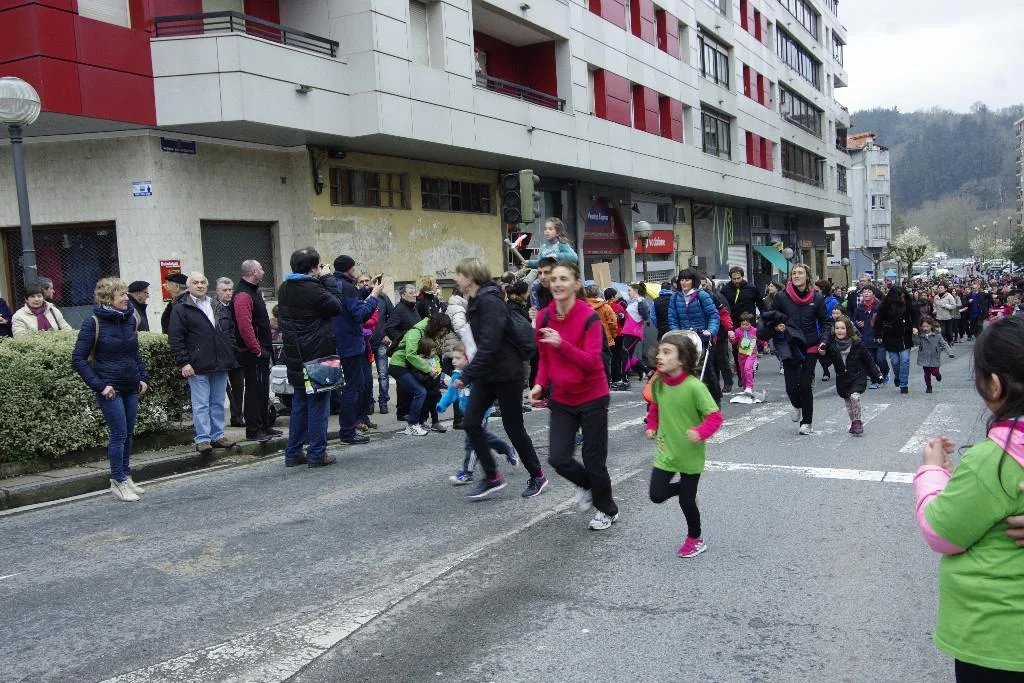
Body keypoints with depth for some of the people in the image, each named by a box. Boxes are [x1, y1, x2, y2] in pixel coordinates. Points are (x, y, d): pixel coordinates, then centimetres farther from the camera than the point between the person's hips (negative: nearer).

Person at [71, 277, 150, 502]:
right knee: (119, 434, -4)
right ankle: (118, 482, 9)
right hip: (110, 389, -6)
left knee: (128, 434, 12)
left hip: (131, 388, 6)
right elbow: (78, 359, -11)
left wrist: (143, 377, 9)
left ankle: (126, 476, 24)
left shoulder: (130, 318, 5)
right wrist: (99, 386, -15)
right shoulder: (93, 322, -11)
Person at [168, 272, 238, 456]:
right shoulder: (181, 309, -2)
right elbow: (175, 338, -7)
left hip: (220, 364, 6)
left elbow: (226, 333, 25)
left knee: (218, 402, 10)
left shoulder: (216, 306, 16)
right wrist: (183, 362, -14)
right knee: (201, 404, -4)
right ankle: (202, 439, 2)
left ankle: (217, 436, 18)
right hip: (198, 366, -6)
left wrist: (230, 356, 19)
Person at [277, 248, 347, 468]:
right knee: (318, 404, 1)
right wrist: (327, 279, -2)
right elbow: (338, 305, -10)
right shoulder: (313, 290, -18)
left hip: (295, 357, 8)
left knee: (299, 404, 16)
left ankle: (293, 453, 20)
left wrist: (322, 280, 9)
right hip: (317, 355, -8)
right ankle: (317, 454, 4)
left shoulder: (284, 289, 7)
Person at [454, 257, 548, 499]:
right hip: (487, 374, 9)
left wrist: (467, 375, -26)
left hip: (506, 374, -9)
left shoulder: (490, 302, -20)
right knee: (470, 421, -1)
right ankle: (492, 477, 8)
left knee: (514, 428, 2)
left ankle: (537, 476, 21)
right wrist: (470, 372, 13)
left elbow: (489, 345, -27)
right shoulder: (475, 302, 9)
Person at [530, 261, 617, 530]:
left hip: (592, 399, -4)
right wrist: (540, 384, -6)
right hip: (561, 399, 5)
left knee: (593, 460, 5)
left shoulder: (589, 317, -17)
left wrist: (562, 344, -34)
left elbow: (592, 361, -23)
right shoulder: (544, 318, -1)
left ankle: (608, 510, 31)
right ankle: (588, 485, 31)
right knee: (558, 458, -3)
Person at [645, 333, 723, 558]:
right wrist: (652, 427, 2)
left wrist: (700, 432, -35)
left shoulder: (694, 387, -24)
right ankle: (685, 488, 33)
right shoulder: (657, 383, -6)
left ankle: (695, 539, 34)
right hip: (665, 451, 5)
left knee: (686, 501, 7)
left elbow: (714, 416, -19)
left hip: (690, 454, -5)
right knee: (657, 495, 1)